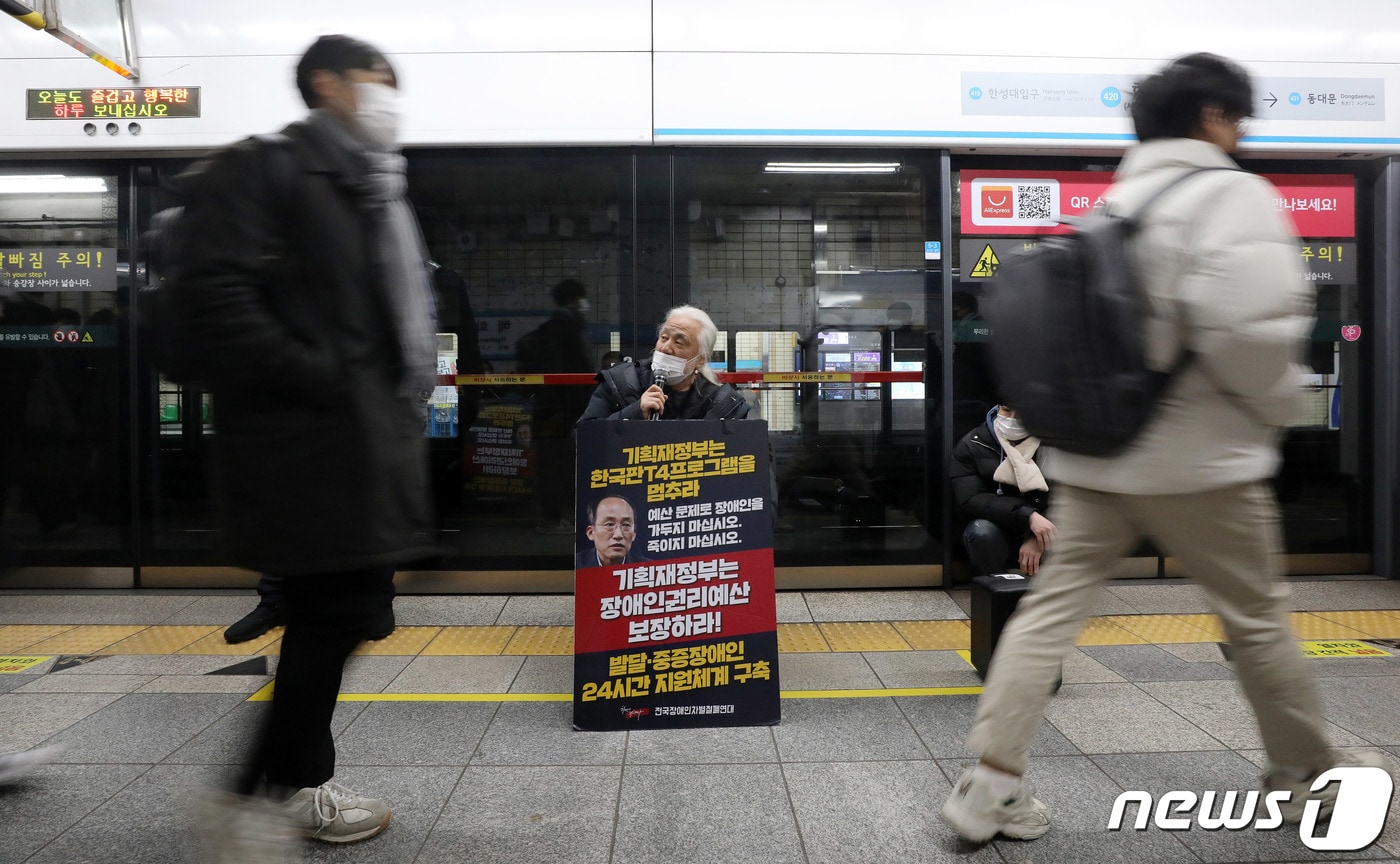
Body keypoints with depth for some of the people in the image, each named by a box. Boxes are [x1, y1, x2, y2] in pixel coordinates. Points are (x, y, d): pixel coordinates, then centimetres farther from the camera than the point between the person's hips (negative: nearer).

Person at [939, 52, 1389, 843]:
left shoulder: (1114, 207, 15)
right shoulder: (1231, 194, -9)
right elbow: (1249, 326, -22)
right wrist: (1278, 407, -5)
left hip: (1092, 452, 6)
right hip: (1196, 457, -6)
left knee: (1052, 609, 5)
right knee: (1260, 619, 14)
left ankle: (992, 786, 4)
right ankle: (1308, 778, 34)